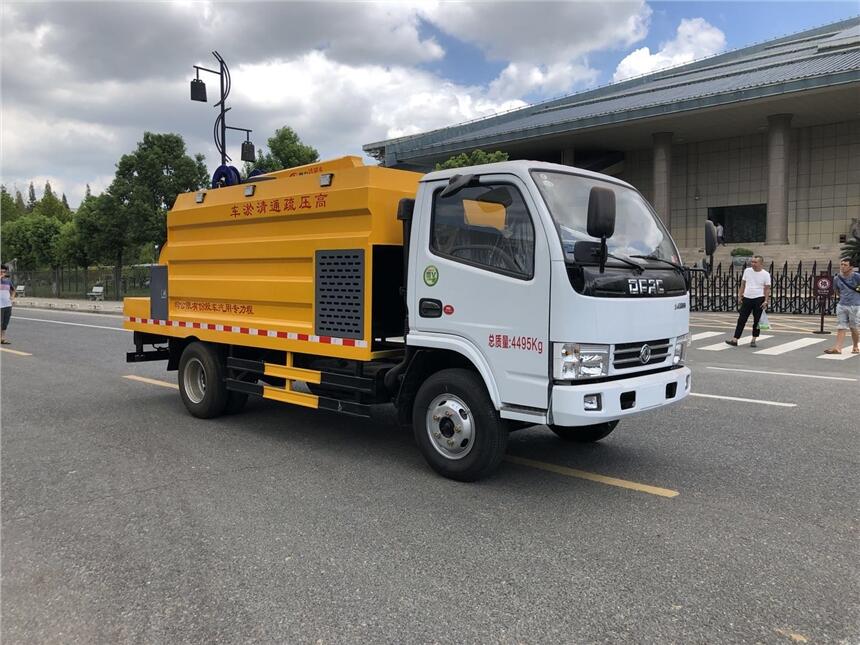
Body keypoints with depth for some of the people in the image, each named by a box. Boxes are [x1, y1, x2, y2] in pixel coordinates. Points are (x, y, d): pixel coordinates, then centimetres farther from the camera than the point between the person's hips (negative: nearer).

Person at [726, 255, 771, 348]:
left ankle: (753, 340, 15)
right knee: (741, 320, 0)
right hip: (747, 298, 3)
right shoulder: (747, 270, 5)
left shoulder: (765, 274, -4)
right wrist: (740, 296, 8)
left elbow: (767, 289, -3)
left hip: (759, 299, -3)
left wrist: (766, 301, -11)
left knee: (757, 321, 4)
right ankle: (735, 340, 0)